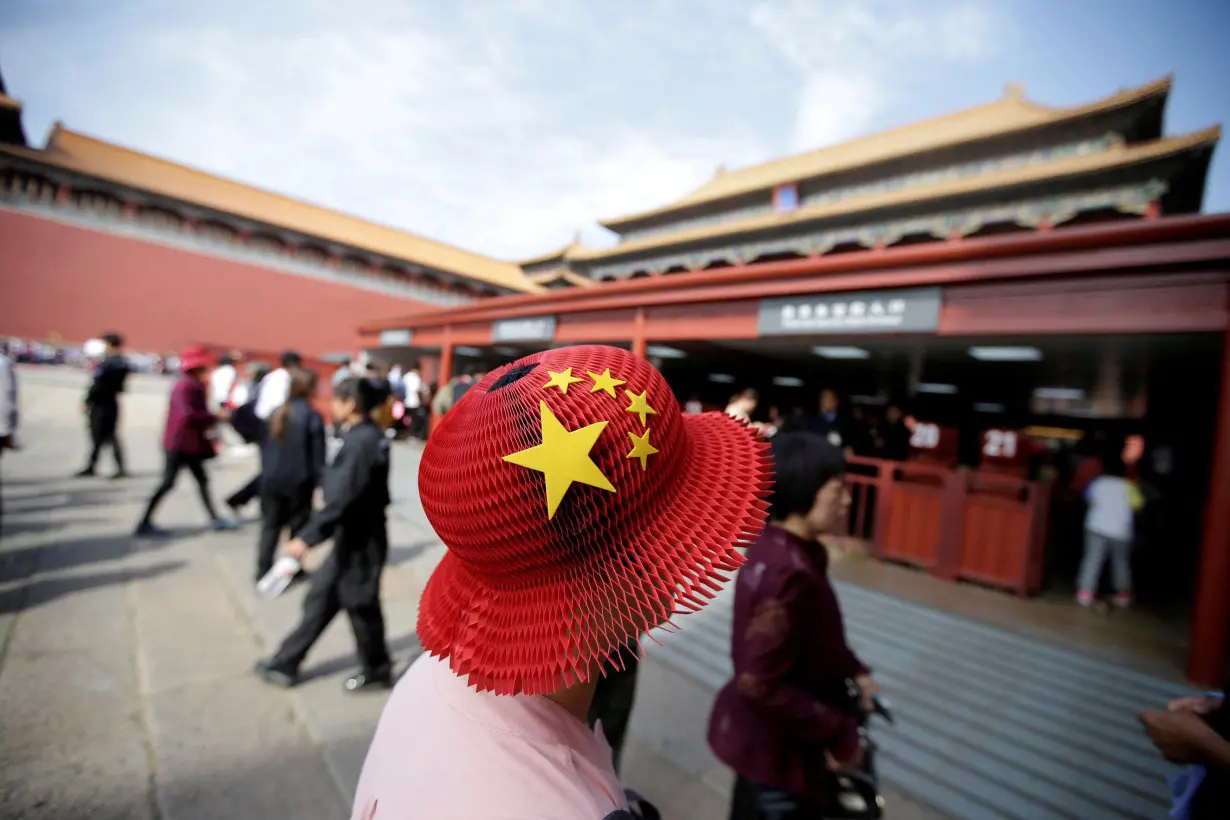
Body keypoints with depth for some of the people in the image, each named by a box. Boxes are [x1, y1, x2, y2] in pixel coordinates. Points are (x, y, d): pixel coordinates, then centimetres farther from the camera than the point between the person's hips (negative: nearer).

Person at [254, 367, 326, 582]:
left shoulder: (275, 413, 5)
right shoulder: (313, 416, -13)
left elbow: (264, 446, 10)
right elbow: (318, 454, -12)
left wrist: (266, 472, 18)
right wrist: (319, 481, -6)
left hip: (272, 479, 5)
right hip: (299, 481, -5)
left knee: (270, 525, 15)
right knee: (298, 525, 11)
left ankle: (263, 570, 16)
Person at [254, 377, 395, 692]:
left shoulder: (362, 442, -23)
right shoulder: (368, 436, 6)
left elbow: (342, 499, -28)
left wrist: (307, 537, -26)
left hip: (359, 540, -9)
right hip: (354, 536, 9)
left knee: (360, 606, 8)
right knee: (321, 600, 19)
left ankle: (377, 671, 28)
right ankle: (286, 664, 35)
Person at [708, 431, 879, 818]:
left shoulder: (777, 547, -5)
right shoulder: (787, 572, -34)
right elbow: (761, 683, -30)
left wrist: (853, 670, 3)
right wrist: (839, 734, -19)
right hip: (778, 747, -8)